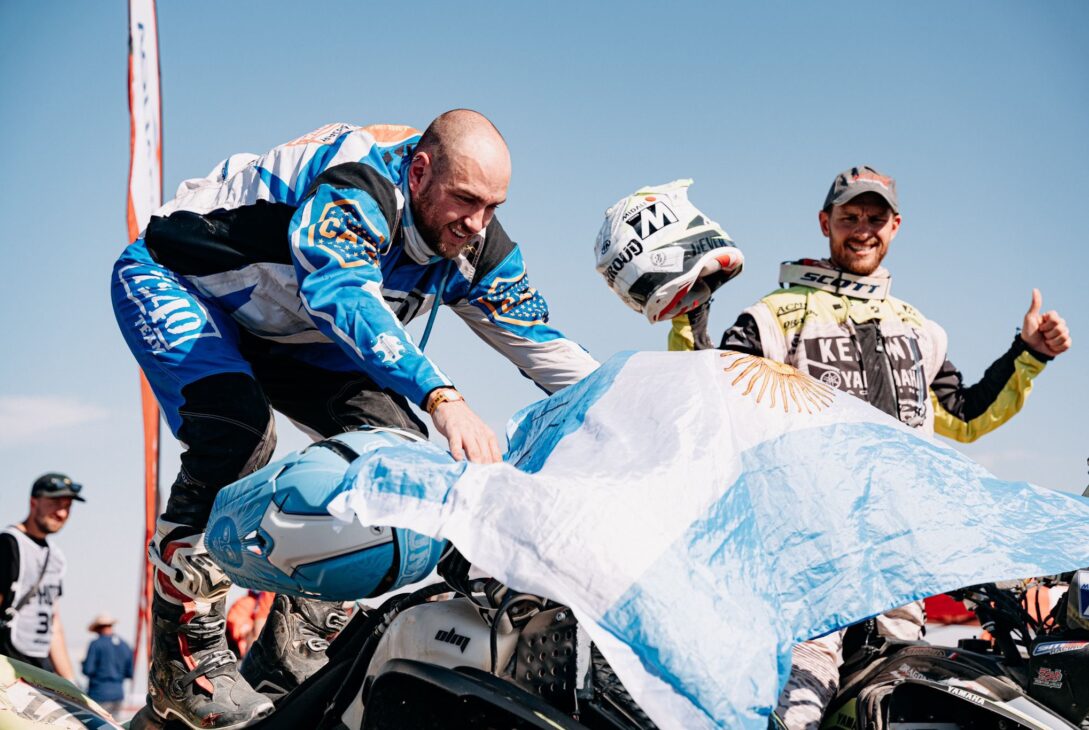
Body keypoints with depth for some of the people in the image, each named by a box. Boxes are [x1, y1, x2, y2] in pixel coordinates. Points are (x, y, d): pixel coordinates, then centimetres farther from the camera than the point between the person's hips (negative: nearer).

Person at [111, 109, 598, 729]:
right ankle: (185, 654, -22)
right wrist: (443, 397, -65)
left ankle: (293, 649, -3)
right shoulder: (359, 187, -36)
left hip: (281, 336, 8)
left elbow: (541, 342, -5)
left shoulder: (478, 248, -12)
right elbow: (341, 294, -53)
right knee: (238, 434, -33)